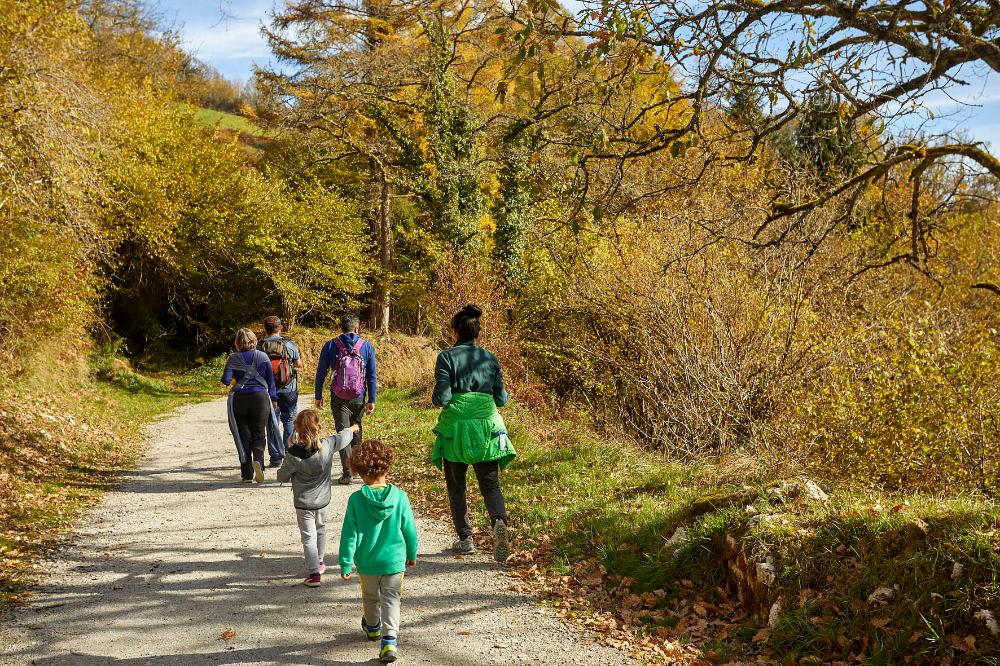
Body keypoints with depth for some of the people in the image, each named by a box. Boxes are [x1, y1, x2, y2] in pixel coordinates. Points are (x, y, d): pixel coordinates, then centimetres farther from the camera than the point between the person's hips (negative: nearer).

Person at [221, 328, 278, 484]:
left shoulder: (233, 359, -1)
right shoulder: (263, 357, 2)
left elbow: (226, 380, -8)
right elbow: (270, 380, 4)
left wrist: (224, 382, 16)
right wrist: (274, 399, 12)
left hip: (239, 399, 0)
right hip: (260, 398, 0)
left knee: (243, 437, 7)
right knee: (259, 435, 10)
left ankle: (247, 474, 6)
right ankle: (258, 460, -19)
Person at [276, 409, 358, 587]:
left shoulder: (293, 454, -21)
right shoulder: (327, 446, -14)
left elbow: (282, 477, -7)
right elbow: (342, 437, 8)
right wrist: (352, 429, 29)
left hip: (303, 503, -3)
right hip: (323, 500, 4)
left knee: (308, 537, 2)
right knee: (320, 529, 25)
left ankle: (314, 573, -7)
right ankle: (319, 562, 41)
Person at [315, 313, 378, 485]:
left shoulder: (331, 345, -2)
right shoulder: (366, 346, -1)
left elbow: (321, 372, -1)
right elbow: (372, 375, -2)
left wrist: (318, 396, 8)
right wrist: (372, 400, 2)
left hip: (338, 398, -2)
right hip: (359, 398, 2)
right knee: (356, 429, 21)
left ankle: (347, 471, -8)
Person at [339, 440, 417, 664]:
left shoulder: (356, 500, -15)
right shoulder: (399, 496, -12)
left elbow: (349, 534, -11)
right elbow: (409, 529, -2)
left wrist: (345, 564, -3)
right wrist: (412, 553, 14)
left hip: (367, 562, 1)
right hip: (395, 560, -1)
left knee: (370, 597, 23)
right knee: (391, 600, 7)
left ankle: (372, 627, 48)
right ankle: (389, 640, -8)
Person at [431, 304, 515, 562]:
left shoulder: (446, 357, -4)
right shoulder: (490, 358, 6)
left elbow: (442, 397, -11)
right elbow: (501, 398, 6)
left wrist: (436, 399, 11)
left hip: (455, 427, -2)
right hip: (486, 426, 2)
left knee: (456, 486, 14)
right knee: (490, 484, 6)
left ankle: (465, 538, 17)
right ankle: (499, 521, -21)